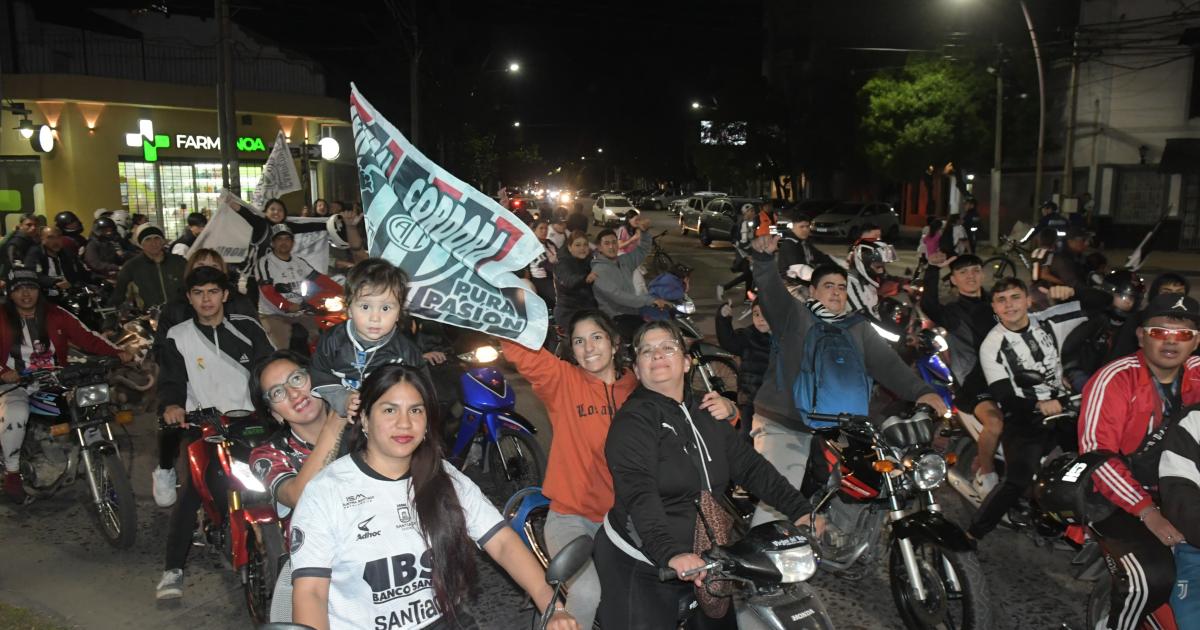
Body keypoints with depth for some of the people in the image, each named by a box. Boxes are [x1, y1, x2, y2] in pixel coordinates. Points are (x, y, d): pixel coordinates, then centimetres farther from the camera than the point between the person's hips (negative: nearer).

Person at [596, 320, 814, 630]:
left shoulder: (704, 413, 8)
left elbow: (750, 465, 4)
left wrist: (800, 510, -8)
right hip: (640, 565, -6)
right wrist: (672, 553, -43)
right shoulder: (634, 419, -15)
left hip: (703, 561, 7)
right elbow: (639, 494, -28)